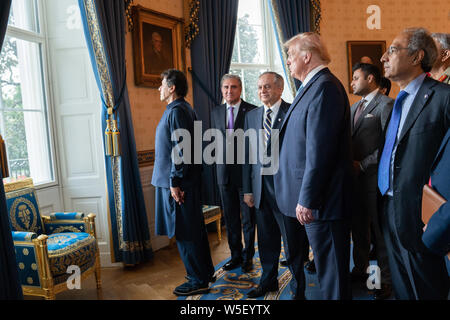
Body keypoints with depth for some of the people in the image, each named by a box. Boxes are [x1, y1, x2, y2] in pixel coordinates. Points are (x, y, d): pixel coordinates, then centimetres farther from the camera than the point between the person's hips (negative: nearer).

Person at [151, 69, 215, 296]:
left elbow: (180, 149, -22)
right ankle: (206, 272, 29)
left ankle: (198, 281, 11)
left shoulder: (176, 111, -15)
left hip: (177, 183, -10)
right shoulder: (185, 109, 16)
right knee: (194, 228, 17)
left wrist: (175, 182, -21)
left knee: (184, 233, -1)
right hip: (187, 180, 10)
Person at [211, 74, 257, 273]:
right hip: (224, 173, 4)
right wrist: (219, 161, 6)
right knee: (230, 219, 13)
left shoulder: (253, 111, -4)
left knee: (248, 218, 7)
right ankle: (236, 255, 27)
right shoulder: (216, 112, 10)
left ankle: (248, 257, 23)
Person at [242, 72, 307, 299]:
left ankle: (298, 288, 23)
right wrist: (247, 189, 9)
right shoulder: (251, 116, 11)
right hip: (260, 186, 5)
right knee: (266, 239, 17)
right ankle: (268, 281, 36)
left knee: (293, 241, 5)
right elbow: (248, 155, 11)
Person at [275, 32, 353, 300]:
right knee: (328, 265, 21)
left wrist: (307, 199, -21)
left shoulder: (324, 87, -17)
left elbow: (319, 150, -23)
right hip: (316, 195, 10)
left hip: (322, 198, -10)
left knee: (331, 268, 4)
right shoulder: (315, 85, 15)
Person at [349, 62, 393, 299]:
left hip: (374, 176, -7)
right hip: (355, 176, 8)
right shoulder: (354, 107, 18)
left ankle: (385, 279, 17)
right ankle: (360, 269, 32)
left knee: (380, 229, 2)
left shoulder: (386, 104, -8)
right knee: (358, 227, 16)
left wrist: (362, 164, -16)